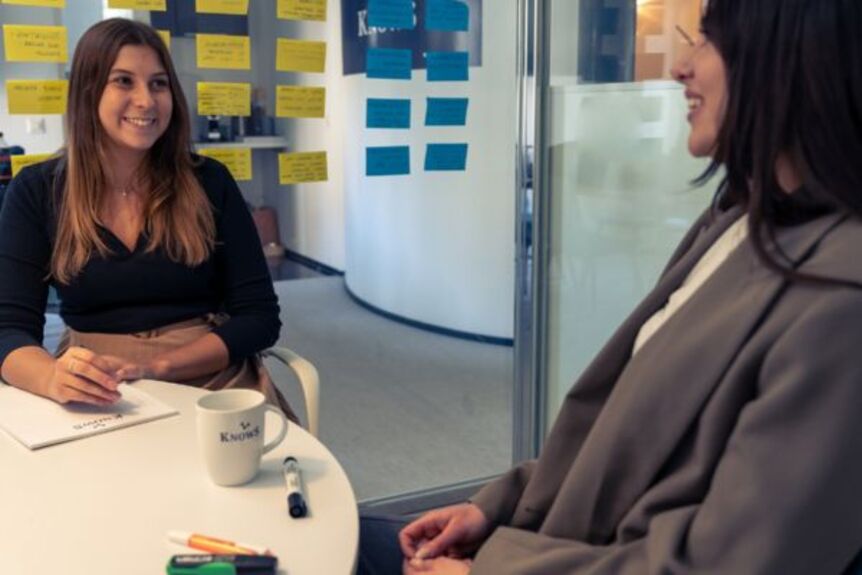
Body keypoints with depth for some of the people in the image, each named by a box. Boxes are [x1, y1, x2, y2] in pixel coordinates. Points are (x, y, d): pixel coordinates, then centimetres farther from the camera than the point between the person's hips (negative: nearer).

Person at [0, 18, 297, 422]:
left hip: (210, 383, 0)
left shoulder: (208, 182, 1)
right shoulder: (36, 192, 3)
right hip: (94, 400, 1)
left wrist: (156, 366, -16)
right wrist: (54, 378, -27)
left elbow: (259, 316, -1)